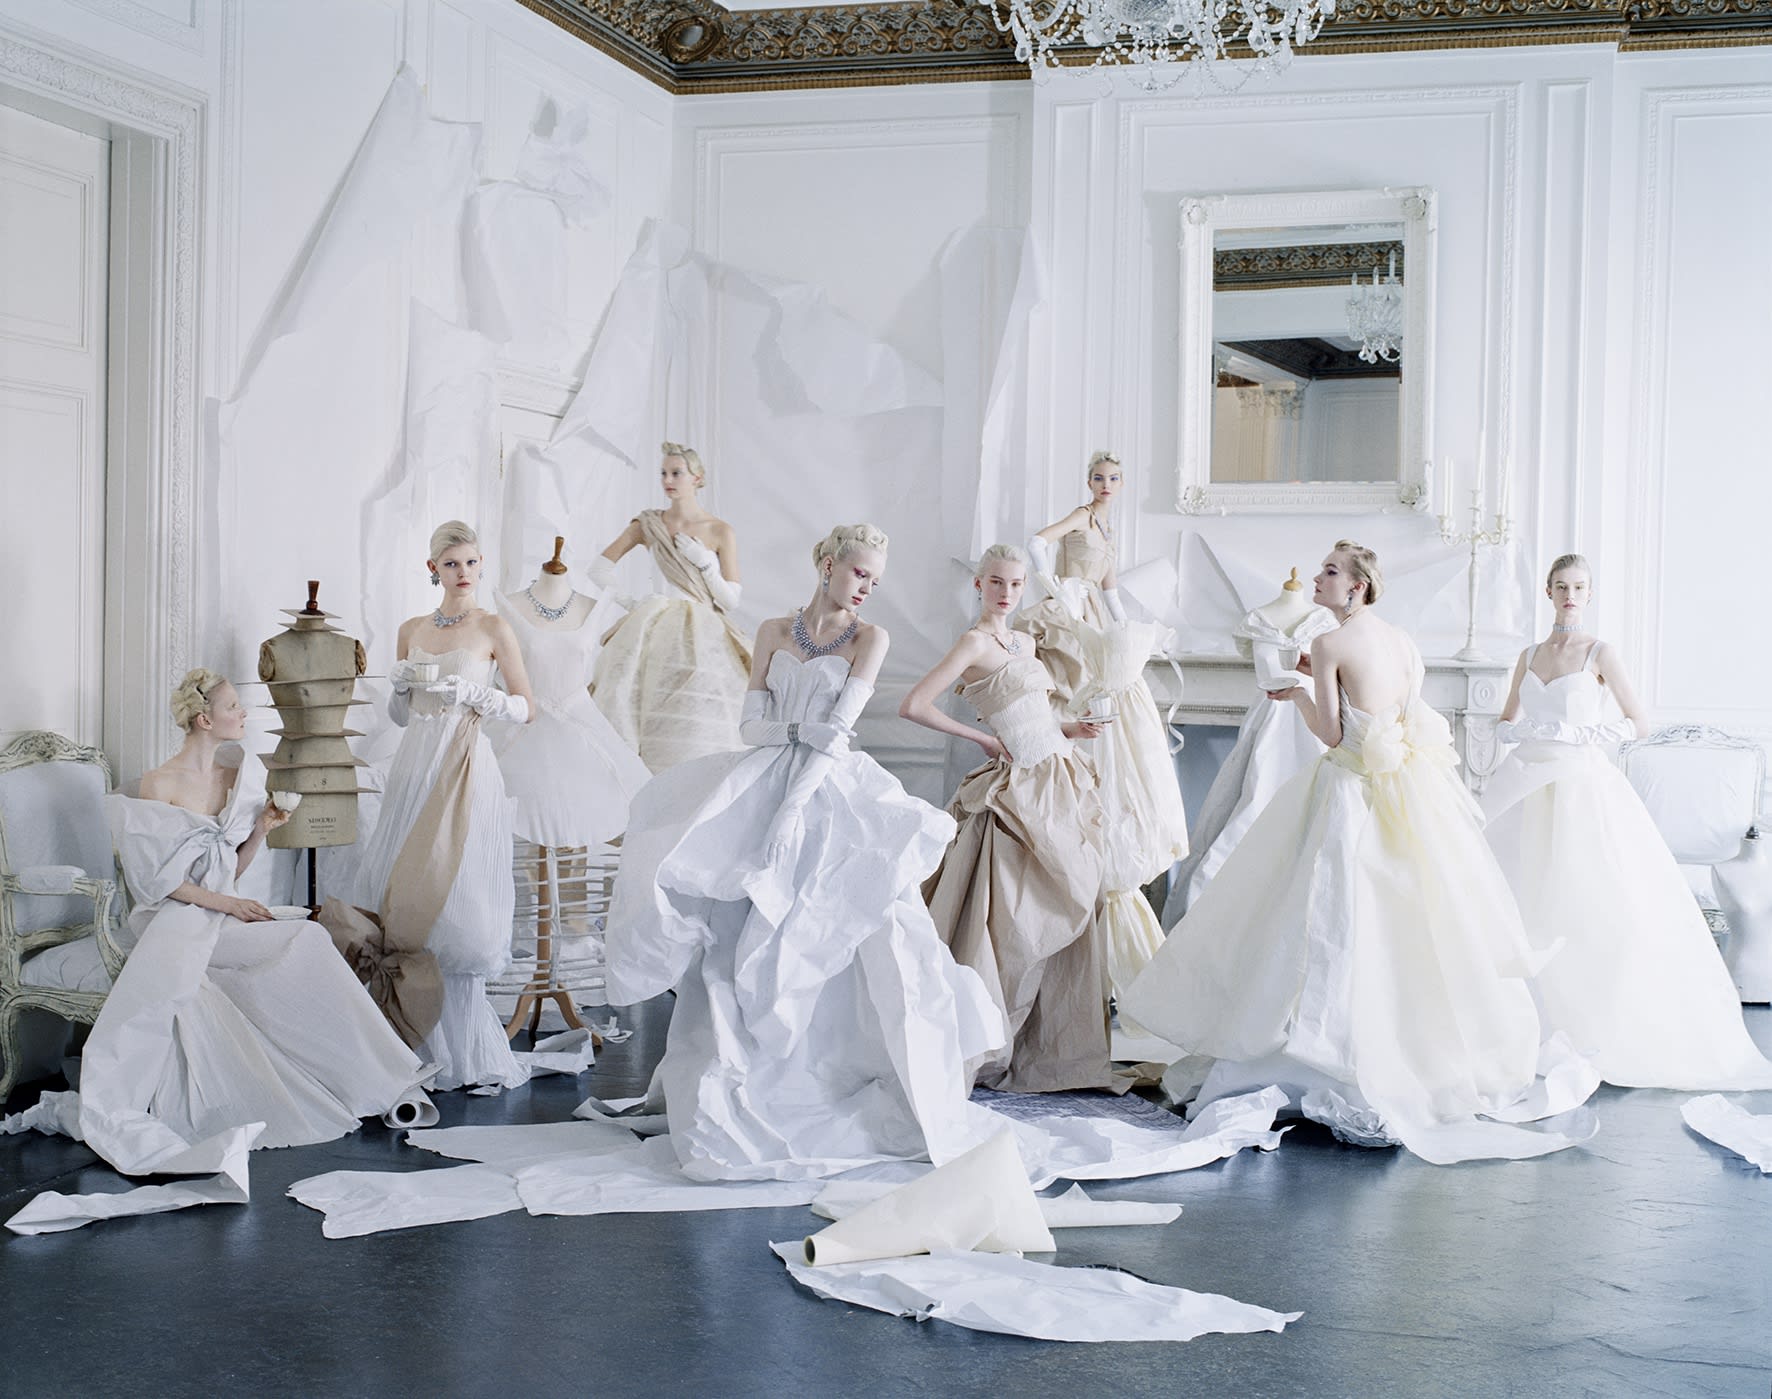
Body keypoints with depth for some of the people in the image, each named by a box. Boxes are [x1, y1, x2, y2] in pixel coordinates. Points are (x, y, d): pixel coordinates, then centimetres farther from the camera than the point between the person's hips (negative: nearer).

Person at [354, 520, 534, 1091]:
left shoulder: (493, 628, 1)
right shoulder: (411, 630, 13)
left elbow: (526, 709, 1)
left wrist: (476, 694, -13)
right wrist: (399, 688, -1)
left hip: (464, 773, -5)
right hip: (414, 768, 5)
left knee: (453, 899, -9)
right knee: (402, 896, 0)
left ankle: (461, 1050, 1)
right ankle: (419, 1043, 8)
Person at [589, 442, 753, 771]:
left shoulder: (720, 532, 5)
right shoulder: (648, 525, 9)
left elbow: (732, 599, 3)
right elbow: (599, 569, 13)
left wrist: (704, 561, -7)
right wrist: (625, 602, 3)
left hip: (703, 637, -1)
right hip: (656, 631, 1)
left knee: (695, 729, -11)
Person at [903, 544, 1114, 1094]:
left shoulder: (1024, 643, 14)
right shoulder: (975, 642, -10)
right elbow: (913, 705, -20)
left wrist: (1069, 727, 7)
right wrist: (983, 739, -11)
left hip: (1060, 782, 8)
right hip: (1021, 789, -8)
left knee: (1065, 912, 8)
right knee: (1016, 922, -7)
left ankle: (1052, 1042, 16)